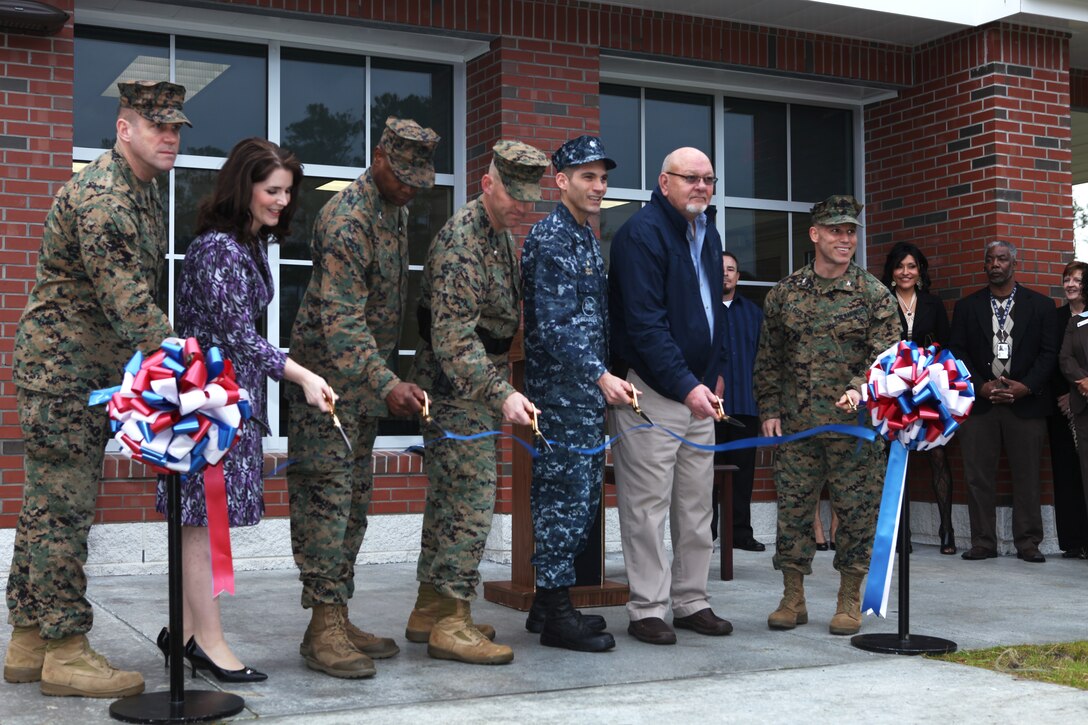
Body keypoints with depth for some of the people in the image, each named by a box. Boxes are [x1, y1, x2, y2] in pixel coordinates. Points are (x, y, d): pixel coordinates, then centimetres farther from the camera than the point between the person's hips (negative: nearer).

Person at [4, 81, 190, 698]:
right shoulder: (101, 197, -19)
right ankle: (65, 653, 1)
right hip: (62, 365, -10)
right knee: (62, 507, -5)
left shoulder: (143, 191, 12)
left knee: (51, 505, 12)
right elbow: (127, 303, -26)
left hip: (94, 368, 10)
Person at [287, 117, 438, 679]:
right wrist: (387, 384, -40)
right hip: (328, 373, -9)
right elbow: (341, 320, -29)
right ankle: (323, 629, -4)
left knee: (354, 497, 10)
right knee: (327, 492, -8)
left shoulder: (395, 209, 10)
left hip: (366, 375, 10)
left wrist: (385, 377, 19)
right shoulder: (348, 220, -20)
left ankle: (338, 619, 17)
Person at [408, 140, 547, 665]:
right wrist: (502, 393, -35)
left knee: (450, 497, 14)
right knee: (472, 501, -10)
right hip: (458, 386, -10)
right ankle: (451, 622, -5)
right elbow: (454, 337, -27)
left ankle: (429, 610, 23)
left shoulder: (502, 235, 13)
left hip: (479, 383, 10)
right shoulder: (461, 242, -20)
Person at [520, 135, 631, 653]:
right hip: (561, 391, -10)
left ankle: (550, 602, 22)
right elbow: (554, 324, -20)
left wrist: (603, 380, 18)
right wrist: (601, 376, -25)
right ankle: (556, 614, 2)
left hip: (588, 392, 10)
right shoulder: (549, 239, -12)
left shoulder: (586, 237, 18)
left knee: (581, 495, 12)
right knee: (565, 494, -6)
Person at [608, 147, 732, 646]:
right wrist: (686, 385, -24)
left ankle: (691, 602, 20)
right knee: (648, 503, -4)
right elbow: (644, 323, -20)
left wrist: (714, 374, 18)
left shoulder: (708, 234, 15)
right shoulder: (641, 233, -12)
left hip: (697, 387, 8)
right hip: (650, 389, -8)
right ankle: (647, 610, 4)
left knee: (697, 503, 11)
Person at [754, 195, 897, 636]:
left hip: (854, 423, -2)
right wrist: (769, 410, 5)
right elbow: (768, 359, 12)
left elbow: (885, 353, -5)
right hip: (795, 424, 2)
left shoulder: (873, 294, 1)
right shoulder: (784, 294, 8)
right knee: (792, 508, 4)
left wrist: (859, 388, -23)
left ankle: (849, 601, 15)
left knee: (856, 511, 2)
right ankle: (793, 599, 15)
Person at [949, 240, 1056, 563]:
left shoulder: (1040, 305, 8)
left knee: (1027, 476, 1)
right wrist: (980, 386, -8)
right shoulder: (966, 307, 11)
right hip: (979, 403, 1)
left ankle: (1028, 542, 10)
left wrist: (1026, 386, -11)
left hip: (1026, 403, -1)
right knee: (978, 475, 0)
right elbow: (957, 353, 5)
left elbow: (1049, 353, 3)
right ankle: (983, 542, 8)